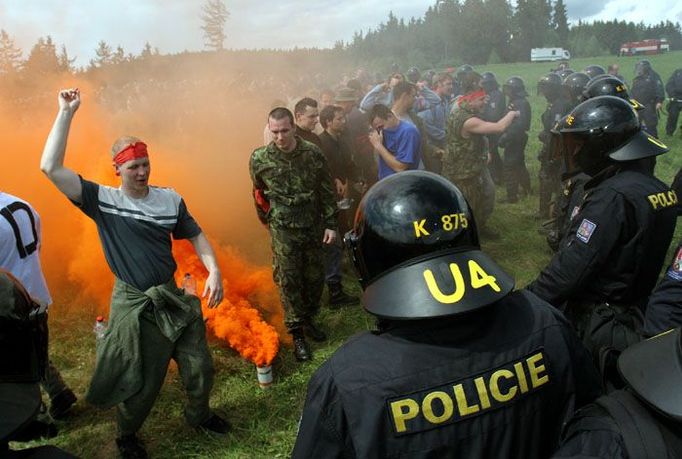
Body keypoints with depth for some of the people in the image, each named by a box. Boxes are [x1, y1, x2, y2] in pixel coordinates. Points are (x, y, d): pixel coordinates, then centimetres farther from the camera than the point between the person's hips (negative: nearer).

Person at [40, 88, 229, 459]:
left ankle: (199, 414, 44)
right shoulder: (102, 200, -8)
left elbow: (195, 236, 7)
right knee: (138, 381, 11)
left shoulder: (170, 199, -1)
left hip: (172, 296, 3)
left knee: (200, 367, 14)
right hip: (132, 304, -3)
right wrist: (66, 113, -18)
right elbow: (51, 168, -17)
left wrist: (214, 271, -7)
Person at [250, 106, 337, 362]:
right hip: (283, 230, -2)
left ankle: (308, 320, 34)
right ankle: (297, 334, 15)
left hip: (314, 226, 2)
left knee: (315, 277, 12)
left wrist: (330, 224, -2)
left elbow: (327, 191, 0)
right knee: (288, 281, 1)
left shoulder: (313, 153, -7)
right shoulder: (259, 159, -9)